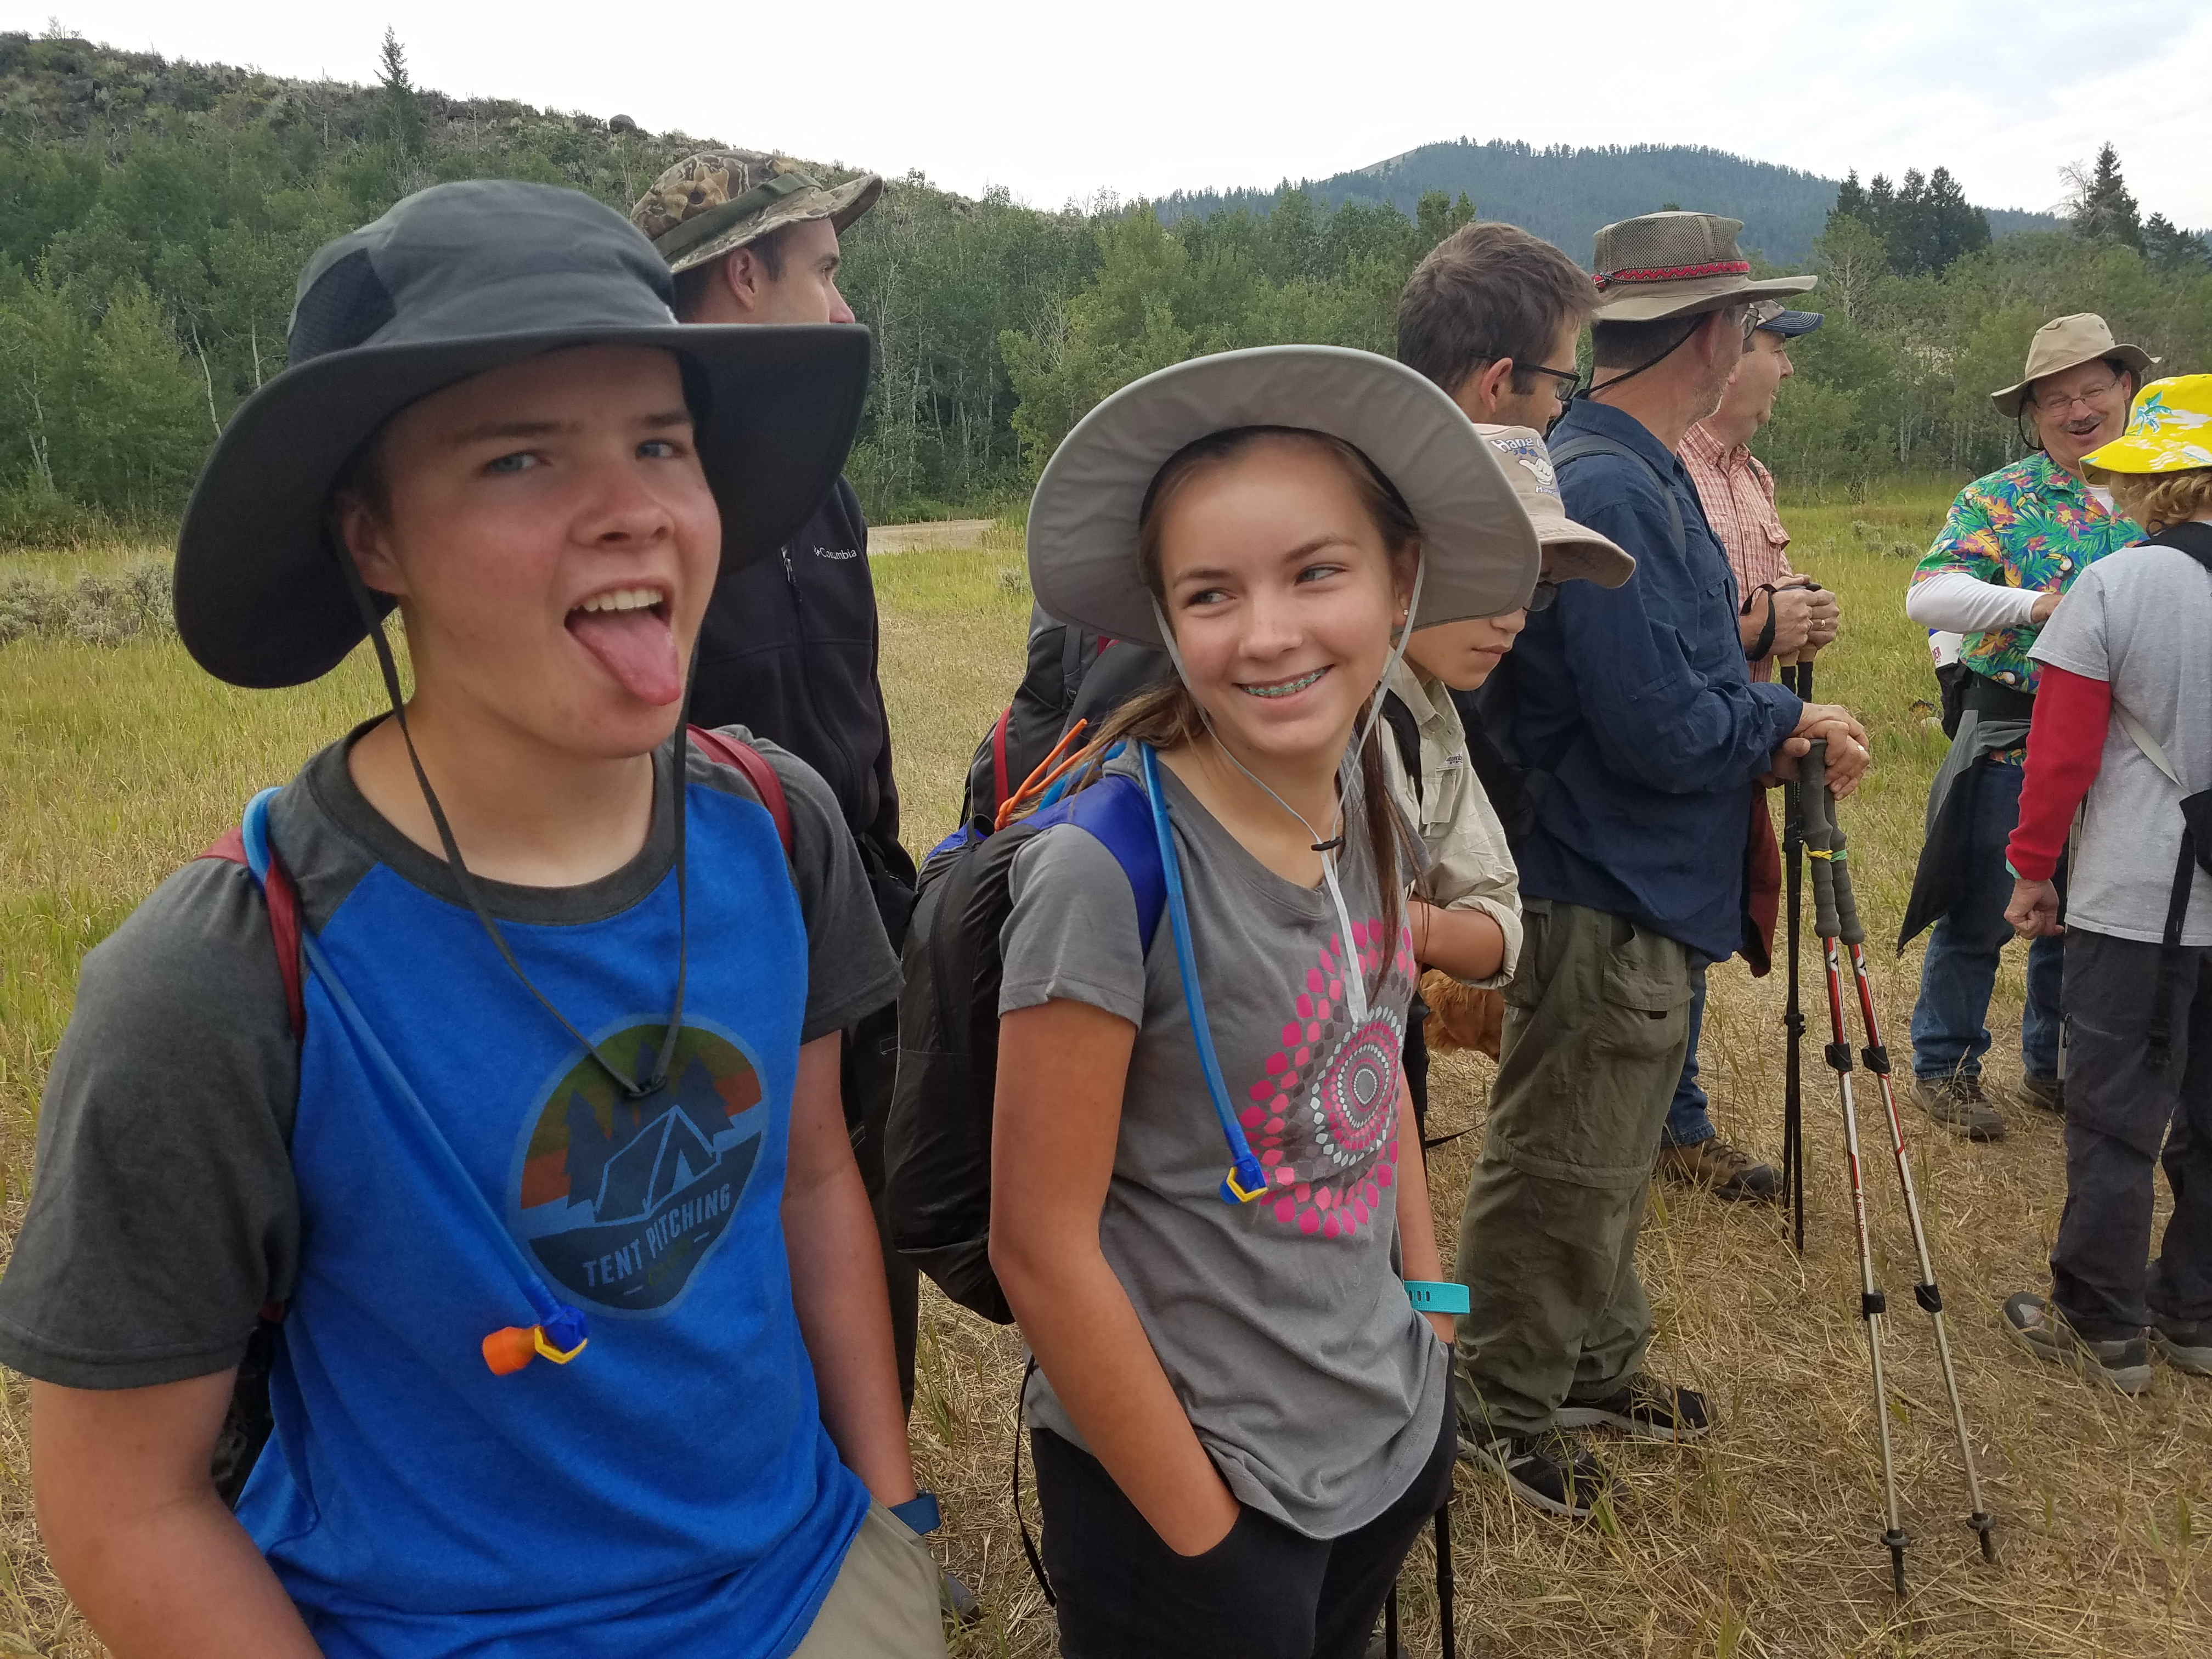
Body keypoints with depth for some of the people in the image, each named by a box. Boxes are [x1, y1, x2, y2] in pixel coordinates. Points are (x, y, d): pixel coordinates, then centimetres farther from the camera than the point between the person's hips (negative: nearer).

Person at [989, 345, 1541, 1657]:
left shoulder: (1367, 790, -6)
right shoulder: (1107, 868, -25)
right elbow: (1041, 1245, -20)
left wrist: (1431, 1300, 6)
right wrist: (1205, 1539, -13)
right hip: (1184, 1475, -6)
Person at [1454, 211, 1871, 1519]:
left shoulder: (1644, 479, 10)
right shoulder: (1608, 494, -23)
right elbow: (1660, 733, -26)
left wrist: (1777, 724, -4)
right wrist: (1782, 722, -7)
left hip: (1651, 893, 10)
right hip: (1601, 903, -10)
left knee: (1615, 1161, 23)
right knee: (1562, 1173, 6)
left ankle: (1599, 1365, 42)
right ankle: (1508, 1407, 25)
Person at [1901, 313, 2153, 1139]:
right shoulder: (2000, 500, -5)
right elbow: (1928, 594, -19)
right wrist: (2031, 606, -30)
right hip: (2012, 738, -4)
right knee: (1979, 914, 2)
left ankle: (2053, 1068, 32)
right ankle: (1945, 1067, 18)